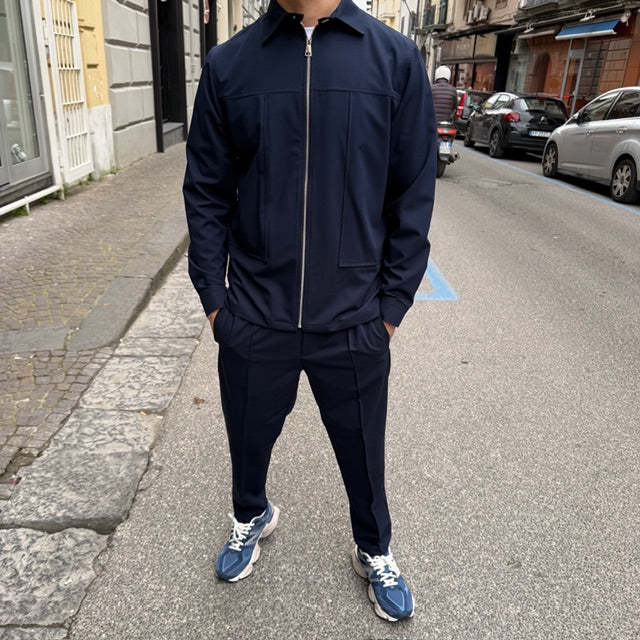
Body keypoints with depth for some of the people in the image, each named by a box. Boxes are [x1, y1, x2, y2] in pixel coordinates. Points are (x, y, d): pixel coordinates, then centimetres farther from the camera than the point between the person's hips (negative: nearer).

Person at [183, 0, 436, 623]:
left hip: (354, 324, 0)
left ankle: (374, 550, 46)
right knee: (248, 439, 21)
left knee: (363, 450, 17)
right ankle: (252, 514, 54)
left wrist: (391, 306, -3)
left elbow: (413, 196, -2)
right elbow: (206, 193, 3)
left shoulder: (396, 59, -3)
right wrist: (213, 299, 0)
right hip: (253, 319, 1)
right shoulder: (227, 64, 0)